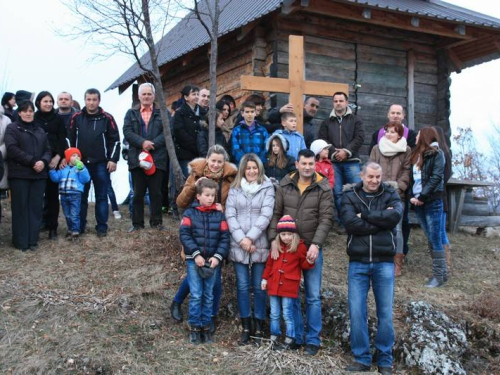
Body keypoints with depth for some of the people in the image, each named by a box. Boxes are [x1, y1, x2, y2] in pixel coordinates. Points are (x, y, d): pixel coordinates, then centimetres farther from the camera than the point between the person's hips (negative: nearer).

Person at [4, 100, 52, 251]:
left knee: (36, 208, 4)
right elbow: (12, 149, -11)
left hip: (39, 174, 4)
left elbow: (47, 150, 13)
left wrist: (43, 161, -10)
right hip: (20, 174, -4)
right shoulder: (12, 128, 2)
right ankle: (21, 241, 6)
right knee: (21, 208, -1)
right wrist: (32, 161, -17)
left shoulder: (40, 130, 19)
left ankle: (33, 240, 11)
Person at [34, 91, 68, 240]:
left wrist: (58, 157, -9)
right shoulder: (33, 119, 5)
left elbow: (62, 140, 5)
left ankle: (52, 227, 7)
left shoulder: (57, 119, 9)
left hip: (54, 161, 1)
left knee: (52, 194, 2)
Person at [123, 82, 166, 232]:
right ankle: (137, 223, 12)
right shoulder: (131, 113, 13)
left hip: (157, 158, -1)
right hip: (137, 158, 1)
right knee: (138, 193, 6)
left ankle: (156, 222, 13)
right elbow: (127, 132, 0)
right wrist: (142, 142, -16)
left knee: (156, 192, 4)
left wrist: (152, 144, -16)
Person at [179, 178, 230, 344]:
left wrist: (218, 256, -12)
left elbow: (224, 238, 1)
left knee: (208, 296, 9)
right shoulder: (190, 213, -1)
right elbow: (184, 235, -9)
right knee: (196, 295, -3)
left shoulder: (219, 215, 5)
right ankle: (195, 328, 9)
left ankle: (206, 327, 19)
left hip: (213, 261, 2)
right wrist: (196, 254, -17)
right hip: (194, 260, -2)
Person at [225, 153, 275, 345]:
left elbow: (266, 215, -7)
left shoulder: (267, 188, 1)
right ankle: (246, 327, 15)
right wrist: (241, 238, -11)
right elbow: (230, 214, 0)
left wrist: (251, 238, -13)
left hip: (259, 245, -1)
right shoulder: (235, 188, 7)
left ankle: (258, 327, 15)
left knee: (259, 286, 5)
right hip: (238, 245, 2)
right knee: (242, 286, 5)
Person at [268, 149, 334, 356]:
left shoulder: (323, 188, -4)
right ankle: (296, 336, 22)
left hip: (312, 248, -2)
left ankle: (313, 339, 15)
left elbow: (326, 219, -10)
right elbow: (275, 213, 3)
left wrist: (316, 244, -19)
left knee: (313, 296, 4)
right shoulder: (285, 185, 3)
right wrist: (273, 239, -8)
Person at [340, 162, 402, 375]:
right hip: (358, 263, 0)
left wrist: (364, 215, -13)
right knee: (357, 312, 0)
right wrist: (380, 220, -13)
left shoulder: (390, 194, 5)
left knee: (385, 313, 5)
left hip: (384, 262, 0)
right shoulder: (350, 195, 3)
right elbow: (350, 222, -14)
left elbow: (396, 216, -16)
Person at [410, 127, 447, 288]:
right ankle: (442, 271, 17)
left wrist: (422, 197, -17)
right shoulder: (417, 154, 16)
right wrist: (412, 196, -2)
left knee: (435, 239, -5)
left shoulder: (436, 153, -4)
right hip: (418, 202, 7)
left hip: (432, 202, -7)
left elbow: (436, 177, -13)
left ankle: (439, 275, -1)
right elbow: (413, 178, 13)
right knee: (431, 239, 9)